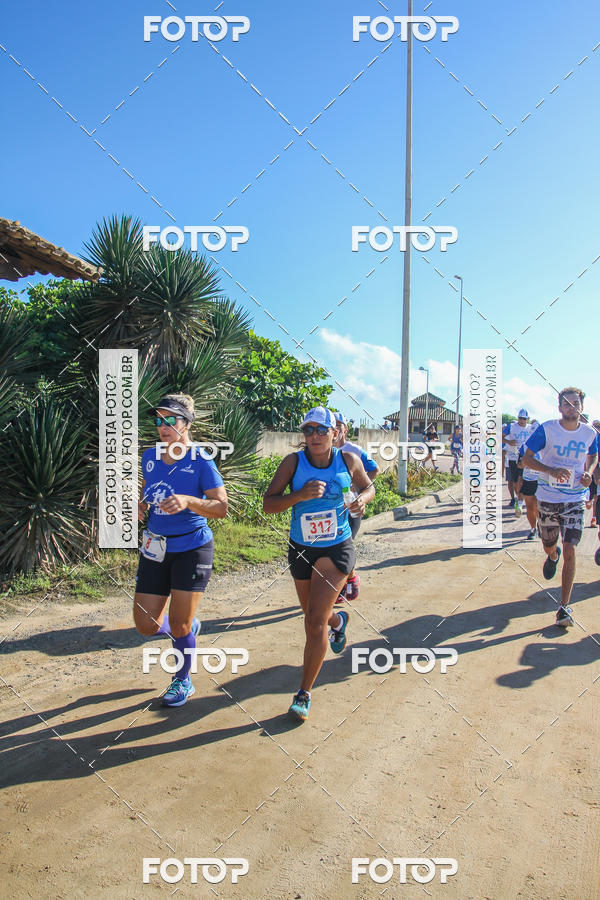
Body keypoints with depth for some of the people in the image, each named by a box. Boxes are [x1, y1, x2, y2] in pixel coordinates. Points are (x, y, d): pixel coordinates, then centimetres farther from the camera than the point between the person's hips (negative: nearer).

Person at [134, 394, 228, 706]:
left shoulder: (200, 461, -13)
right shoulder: (149, 457, 3)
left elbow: (222, 507, -15)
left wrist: (188, 501, -30)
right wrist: (140, 505, -1)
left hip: (192, 548, -5)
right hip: (155, 548, 5)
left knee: (179, 624, 1)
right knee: (146, 625, 5)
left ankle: (183, 680, 29)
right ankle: (188, 628, 39)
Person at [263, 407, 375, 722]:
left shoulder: (348, 460, -8)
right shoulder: (293, 462, -11)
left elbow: (368, 486, 11)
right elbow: (268, 504, -14)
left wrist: (363, 499, -12)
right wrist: (300, 495, -31)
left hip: (337, 549, -2)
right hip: (301, 550, 2)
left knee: (315, 621, -10)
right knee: (314, 618, 20)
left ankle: (304, 693, 6)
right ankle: (338, 620, 58)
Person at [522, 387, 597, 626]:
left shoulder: (590, 434, -1)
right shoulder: (546, 429, -9)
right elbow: (527, 458, -7)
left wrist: (588, 472, -3)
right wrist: (552, 470, -23)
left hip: (575, 500, 0)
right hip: (548, 498, 0)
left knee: (570, 550, -10)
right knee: (549, 546, 15)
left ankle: (564, 606, -1)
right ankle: (553, 556, 56)